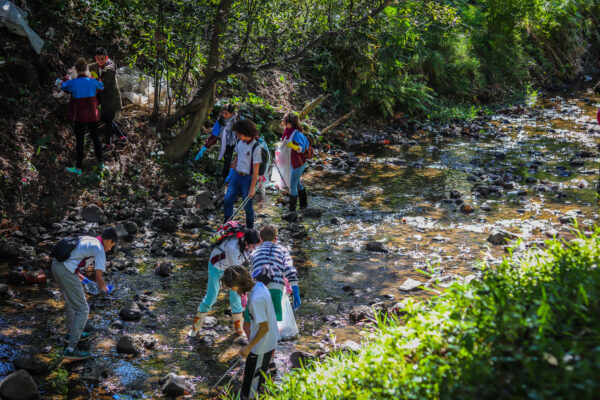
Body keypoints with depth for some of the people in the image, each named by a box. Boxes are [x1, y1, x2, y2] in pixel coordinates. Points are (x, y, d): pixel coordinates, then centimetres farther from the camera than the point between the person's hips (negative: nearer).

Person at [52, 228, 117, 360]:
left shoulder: (85, 238, 20)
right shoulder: (100, 251, -4)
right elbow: (99, 278, -4)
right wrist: (104, 288, 19)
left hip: (56, 265, 9)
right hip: (67, 273, -9)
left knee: (71, 300, 31)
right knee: (82, 310, 1)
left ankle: (72, 333, 49)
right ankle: (71, 349, 1)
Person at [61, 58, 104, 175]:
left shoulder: (72, 83, -14)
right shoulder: (93, 82, -9)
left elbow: (63, 86, 6)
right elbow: (101, 86, 12)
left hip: (80, 117, -2)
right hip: (93, 116, 2)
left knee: (79, 141, 5)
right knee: (95, 138, 16)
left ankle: (78, 168, 8)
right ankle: (100, 163, 26)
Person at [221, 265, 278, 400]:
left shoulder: (256, 299, -32)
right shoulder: (259, 285, -3)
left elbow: (264, 327, -27)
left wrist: (249, 347, -16)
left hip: (261, 346, -9)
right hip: (270, 342, 9)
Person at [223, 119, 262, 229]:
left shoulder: (256, 147, -21)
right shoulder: (240, 141, 0)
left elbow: (255, 169, -18)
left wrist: (252, 188, -16)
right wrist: (231, 173, 17)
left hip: (248, 178, -7)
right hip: (236, 175, 7)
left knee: (247, 205, 4)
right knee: (227, 200, 10)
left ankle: (250, 229, 22)